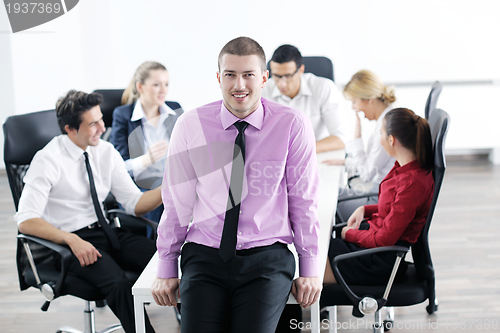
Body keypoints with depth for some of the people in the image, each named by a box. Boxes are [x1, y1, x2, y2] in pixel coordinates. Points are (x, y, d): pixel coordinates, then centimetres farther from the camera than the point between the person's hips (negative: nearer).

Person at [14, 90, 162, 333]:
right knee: (120, 284, -34)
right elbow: (26, 221, -16)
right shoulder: (48, 160, -11)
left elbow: (134, 204, 6)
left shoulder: (106, 152, 6)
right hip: (69, 242, -5)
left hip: (106, 231, 5)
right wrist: (72, 240, -29)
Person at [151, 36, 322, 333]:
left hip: (266, 257, -1)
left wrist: (310, 269, 4)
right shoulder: (190, 125, -1)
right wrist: (166, 269, 9)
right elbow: (177, 200, 5)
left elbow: (304, 199, 2)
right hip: (204, 256, 1)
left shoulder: (293, 125, -4)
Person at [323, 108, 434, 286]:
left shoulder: (413, 183, -27)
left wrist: (349, 234, -8)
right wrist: (365, 209, 3)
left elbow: (383, 239, -23)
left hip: (382, 260, -10)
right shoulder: (405, 167, 1)